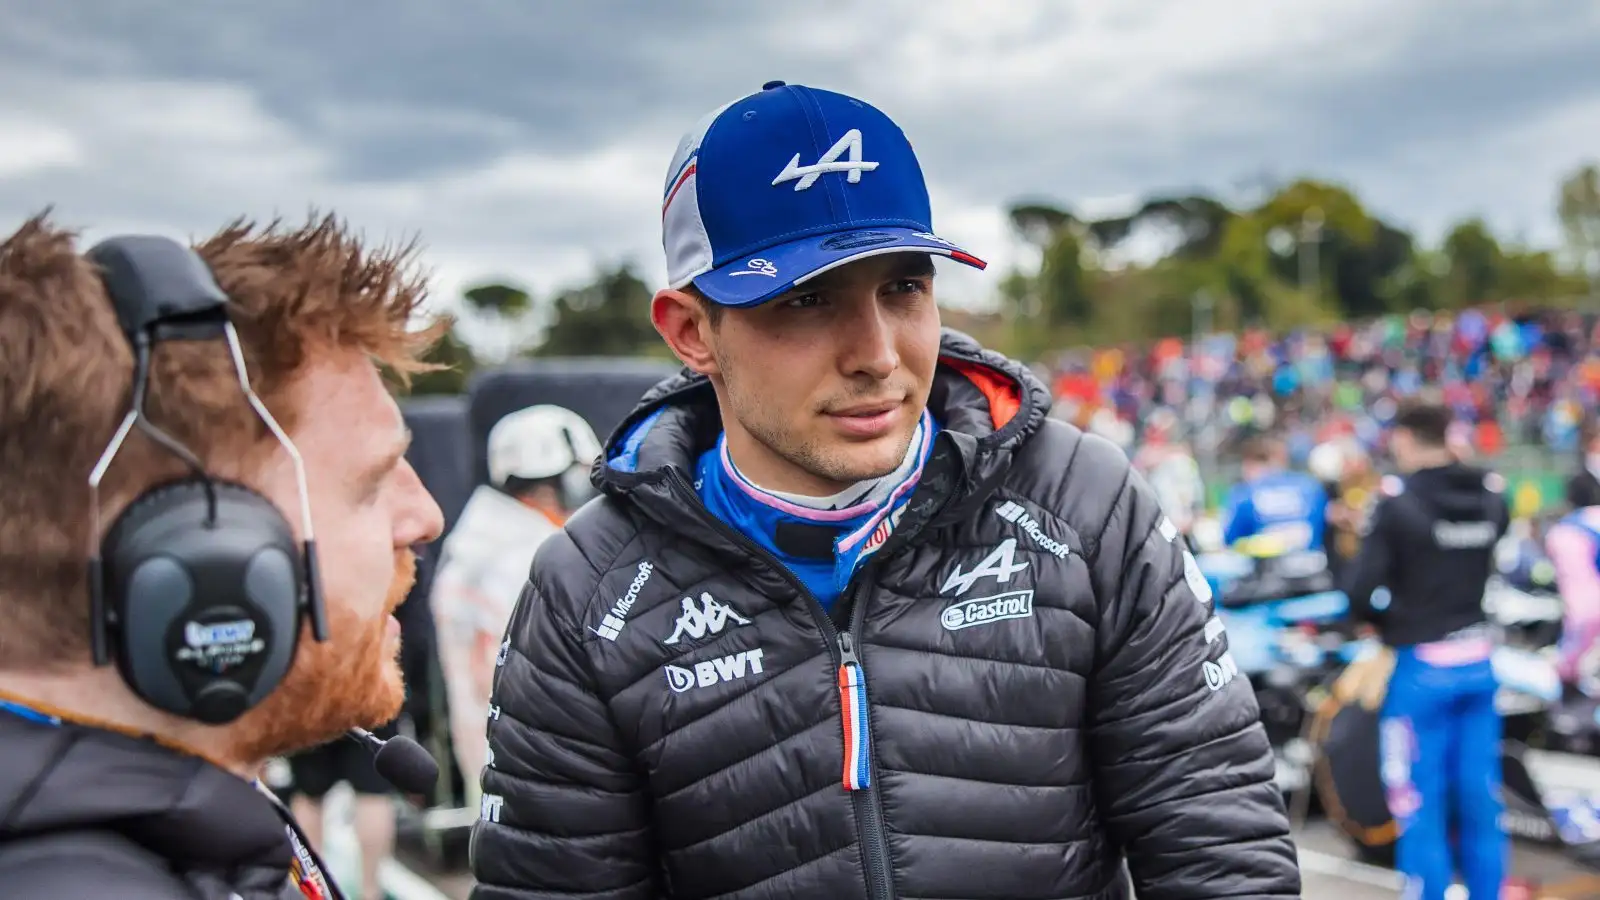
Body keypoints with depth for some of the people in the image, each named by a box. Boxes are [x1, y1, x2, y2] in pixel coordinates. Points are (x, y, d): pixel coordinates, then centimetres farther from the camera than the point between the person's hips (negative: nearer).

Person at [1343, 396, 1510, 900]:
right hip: (1479, 660, 5)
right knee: (1480, 800, 13)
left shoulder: (1399, 500, -15)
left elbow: (1361, 592, -17)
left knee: (1421, 805, 3)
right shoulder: (1491, 494, 3)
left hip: (1422, 667, -5)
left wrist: (1382, 623, 2)